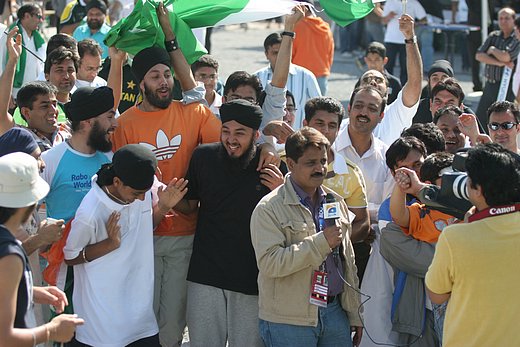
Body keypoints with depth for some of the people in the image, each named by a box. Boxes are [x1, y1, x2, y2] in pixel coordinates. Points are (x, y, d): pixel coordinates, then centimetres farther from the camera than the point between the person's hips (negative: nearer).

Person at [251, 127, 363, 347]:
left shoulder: (336, 202, 14)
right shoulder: (269, 209, -7)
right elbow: (269, 263, -20)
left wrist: (354, 314, 17)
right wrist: (321, 242, -22)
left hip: (334, 312, 6)